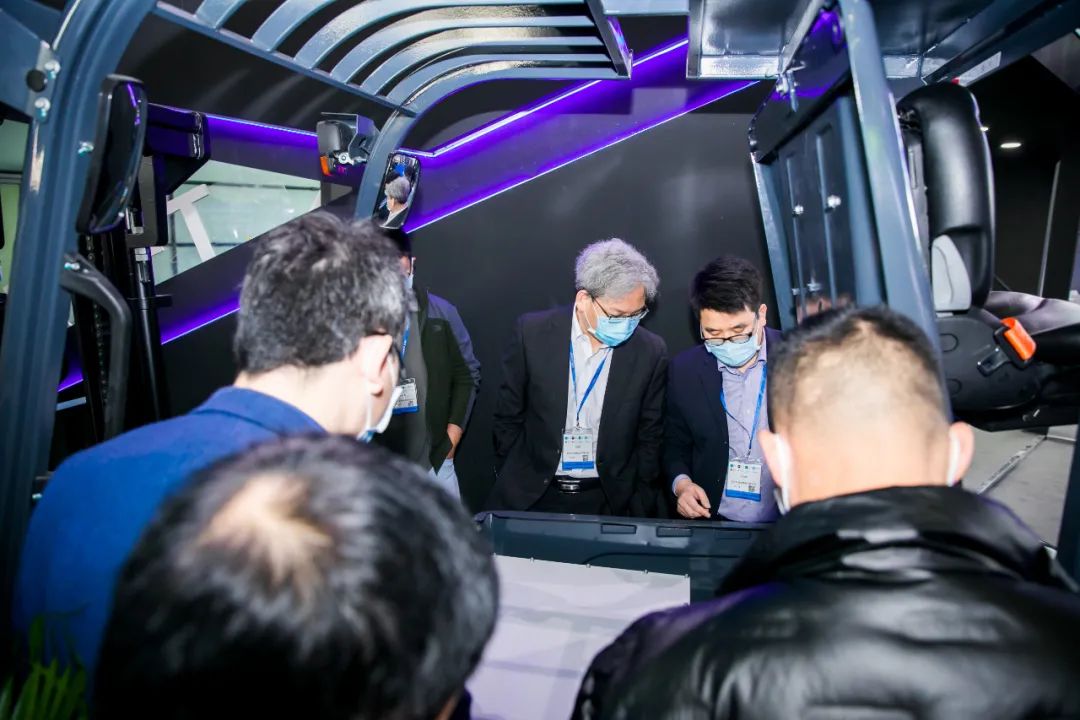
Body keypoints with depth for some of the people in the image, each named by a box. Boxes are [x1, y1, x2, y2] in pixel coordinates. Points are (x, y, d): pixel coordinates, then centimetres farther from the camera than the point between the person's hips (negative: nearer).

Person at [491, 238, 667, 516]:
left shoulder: (651, 352, -8)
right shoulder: (532, 332, -10)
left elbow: (649, 438, 2)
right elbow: (508, 417, 0)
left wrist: (639, 509, 2)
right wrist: (511, 483, 5)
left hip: (609, 501, 0)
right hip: (530, 496, 0)